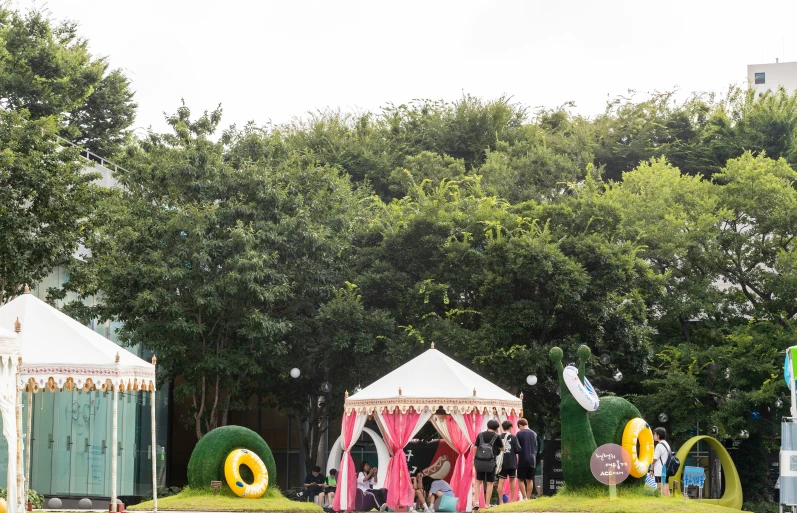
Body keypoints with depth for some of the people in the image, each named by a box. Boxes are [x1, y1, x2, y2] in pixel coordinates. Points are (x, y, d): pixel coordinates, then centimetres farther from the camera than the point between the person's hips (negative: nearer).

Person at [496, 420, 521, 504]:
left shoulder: (499, 437, -2)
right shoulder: (513, 437, -8)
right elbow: (518, 450, -9)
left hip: (502, 463, 1)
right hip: (512, 463, -1)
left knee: (501, 481, 2)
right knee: (512, 480, 15)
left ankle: (500, 501, -1)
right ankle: (512, 499, 19)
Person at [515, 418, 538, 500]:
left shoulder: (519, 433, -6)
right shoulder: (534, 434, 9)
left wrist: (517, 459, 7)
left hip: (522, 460, -4)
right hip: (532, 460, 4)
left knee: (520, 479, 2)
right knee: (530, 480, 9)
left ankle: (524, 497, -9)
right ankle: (528, 498, 8)